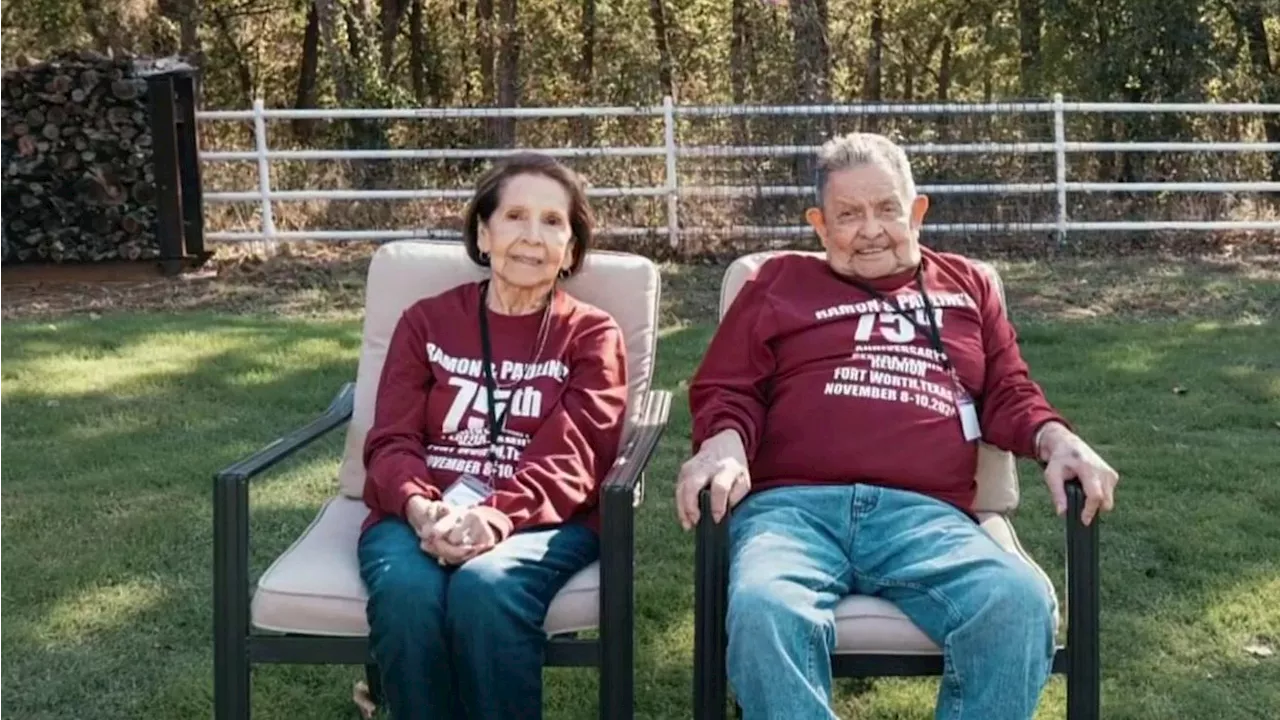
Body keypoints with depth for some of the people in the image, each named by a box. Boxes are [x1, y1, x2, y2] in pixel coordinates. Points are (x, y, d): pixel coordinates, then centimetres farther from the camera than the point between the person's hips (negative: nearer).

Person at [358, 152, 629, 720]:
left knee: (483, 590, -35)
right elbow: (392, 440, 6)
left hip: (542, 520, -1)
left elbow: (572, 455, -4)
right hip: (420, 516, 2)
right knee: (406, 594, -33)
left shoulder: (591, 333, 10)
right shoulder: (427, 322, 16)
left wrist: (498, 517, -24)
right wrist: (422, 509, -18)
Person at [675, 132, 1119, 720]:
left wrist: (1056, 440, 2)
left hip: (925, 514, 1)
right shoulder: (779, 283, 24)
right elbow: (726, 391, 19)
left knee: (1019, 604, -32)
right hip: (794, 505, -1)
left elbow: (1009, 395, 26)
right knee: (762, 612, -37)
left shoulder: (966, 285, 29)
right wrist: (726, 444, -6)